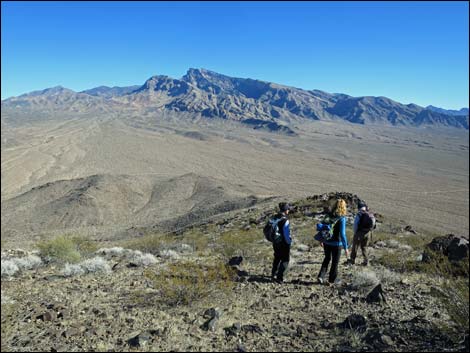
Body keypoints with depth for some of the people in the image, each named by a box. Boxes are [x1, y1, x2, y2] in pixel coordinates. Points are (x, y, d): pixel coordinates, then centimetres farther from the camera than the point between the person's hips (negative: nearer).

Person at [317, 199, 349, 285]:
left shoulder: (329, 215, -2)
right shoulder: (342, 218, -18)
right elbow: (342, 234, -20)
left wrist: (321, 240, 19)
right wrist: (345, 247, -14)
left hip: (326, 242, 5)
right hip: (336, 243, -4)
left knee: (327, 259, 25)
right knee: (335, 262, 14)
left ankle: (321, 276, 17)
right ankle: (331, 281, 24)